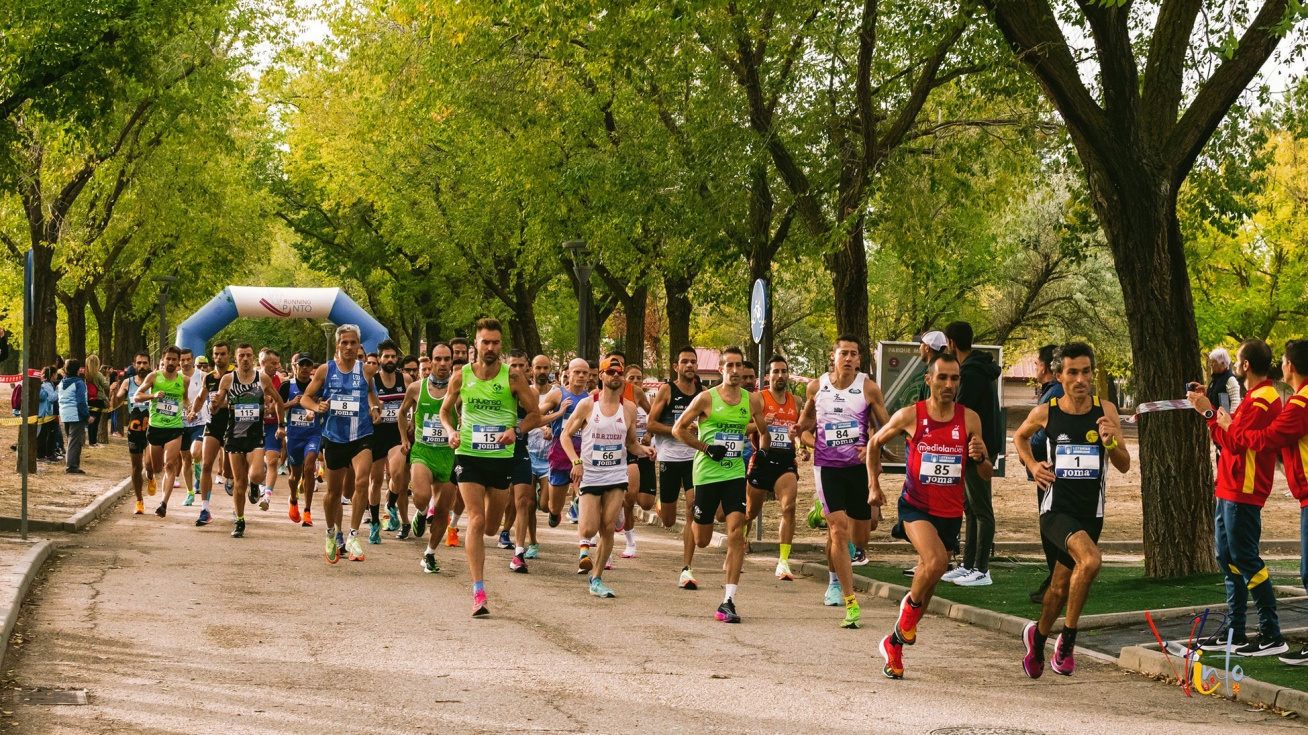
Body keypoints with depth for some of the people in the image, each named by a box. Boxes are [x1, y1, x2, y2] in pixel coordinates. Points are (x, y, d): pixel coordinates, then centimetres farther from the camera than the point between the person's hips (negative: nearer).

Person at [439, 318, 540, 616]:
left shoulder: (513, 378, -4)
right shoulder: (461, 377, 0)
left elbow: (535, 414, 2)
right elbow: (446, 410, 14)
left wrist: (516, 430, -17)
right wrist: (451, 431, -6)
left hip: (502, 458, 1)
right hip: (469, 455, -1)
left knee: (490, 526, 12)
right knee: (476, 521, -12)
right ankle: (478, 592, -12)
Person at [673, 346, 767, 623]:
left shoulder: (753, 400, 4)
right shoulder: (706, 398, -6)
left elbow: (764, 429, 21)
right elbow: (679, 428, 0)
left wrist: (762, 449, 5)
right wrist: (706, 447, -9)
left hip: (736, 473, 2)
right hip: (707, 473, -2)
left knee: (736, 532, -14)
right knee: (701, 541, 6)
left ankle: (728, 602, -13)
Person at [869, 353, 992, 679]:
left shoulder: (969, 419, -3)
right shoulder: (909, 416, -8)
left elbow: (988, 474, 3)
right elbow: (875, 443, 10)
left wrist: (980, 458, -19)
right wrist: (874, 485, 3)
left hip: (950, 512, 3)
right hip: (915, 506, -3)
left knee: (929, 580, 9)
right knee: (936, 560, -30)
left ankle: (894, 643, 27)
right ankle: (911, 605, -1)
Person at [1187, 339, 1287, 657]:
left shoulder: (1262, 400, -16)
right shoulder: (1254, 397, 17)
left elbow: (1233, 442, -21)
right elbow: (1232, 437, 16)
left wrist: (1209, 413, -15)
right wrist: (1207, 407, 14)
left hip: (1243, 492, -11)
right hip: (1230, 489, 11)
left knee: (1245, 560, -9)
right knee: (1228, 559, 13)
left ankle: (1272, 636, -6)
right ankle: (1235, 633, 18)